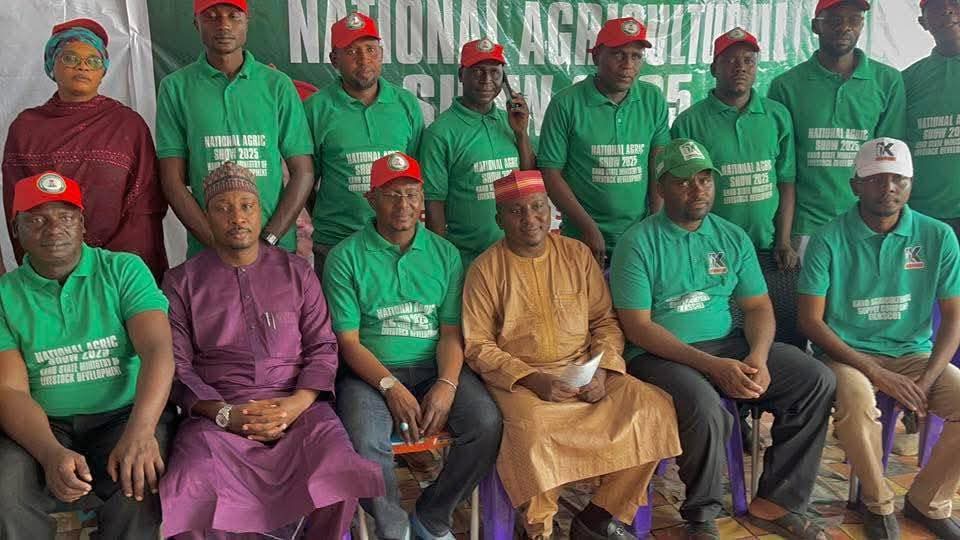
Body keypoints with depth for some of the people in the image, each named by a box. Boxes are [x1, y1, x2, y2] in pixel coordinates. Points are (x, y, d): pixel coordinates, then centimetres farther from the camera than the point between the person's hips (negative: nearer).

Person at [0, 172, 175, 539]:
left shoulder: (124, 270, 1)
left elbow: (157, 350, -12)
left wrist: (140, 431, -29)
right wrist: (52, 454, -25)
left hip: (124, 415, -1)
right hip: (43, 426, 1)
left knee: (138, 485, -30)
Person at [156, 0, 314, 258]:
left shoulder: (278, 85, 2)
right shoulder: (175, 87, 1)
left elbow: (303, 172, 0)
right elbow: (173, 180, -1)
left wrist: (267, 240, -11)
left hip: (277, 247, 0)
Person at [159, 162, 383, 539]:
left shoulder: (297, 271, 13)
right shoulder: (182, 282, 10)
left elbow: (322, 346, 8)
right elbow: (177, 365, 3)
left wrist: (299, 402, -10)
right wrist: (224, 413, -13)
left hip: (296, 405, 1)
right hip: (217, 412, 0)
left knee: (341, 475, -27)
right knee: (190, 491, -31)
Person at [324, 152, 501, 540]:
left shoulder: (444, 254, 9)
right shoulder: (346, 257, 0)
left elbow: (451, 332, 4)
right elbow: (348, 341, -4)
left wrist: (447, 384, -15)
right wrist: (391, 387, -17)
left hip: (433, 367, 3)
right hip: (371, 373, -2)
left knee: (487, 424, -22)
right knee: (364, 444, -31)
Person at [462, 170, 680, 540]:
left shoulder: (577, 254, 8)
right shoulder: (486, 270, -2)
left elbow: (605, 320, 11)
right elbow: (477, 346, -4)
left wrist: (601, 369, -7)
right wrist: (532, 379, -16)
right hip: (519, 379, -3)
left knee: (654, 407, -17)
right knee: (533, 427, -35)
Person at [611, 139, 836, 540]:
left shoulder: (732, 237, 10)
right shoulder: (638, 243, -7)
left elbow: (758, 306, 9)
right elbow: (638, 327, -13)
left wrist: (758, 358, -13)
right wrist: (712, 366, -21)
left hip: (727, 344, 6)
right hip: (660, 354, -6)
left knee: (817, 381, -10)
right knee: (707, 410, -34)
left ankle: (775, 503, 1)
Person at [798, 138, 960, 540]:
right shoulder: (830, 240, -7)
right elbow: (811, 321, -10)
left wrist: (926, 380, -13)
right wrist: (876, 373, -19)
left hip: (913, 353, 4)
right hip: (848, 353, -3)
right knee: (857, 399, -35)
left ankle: (927, 502, 5)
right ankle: (878, 504, -7)